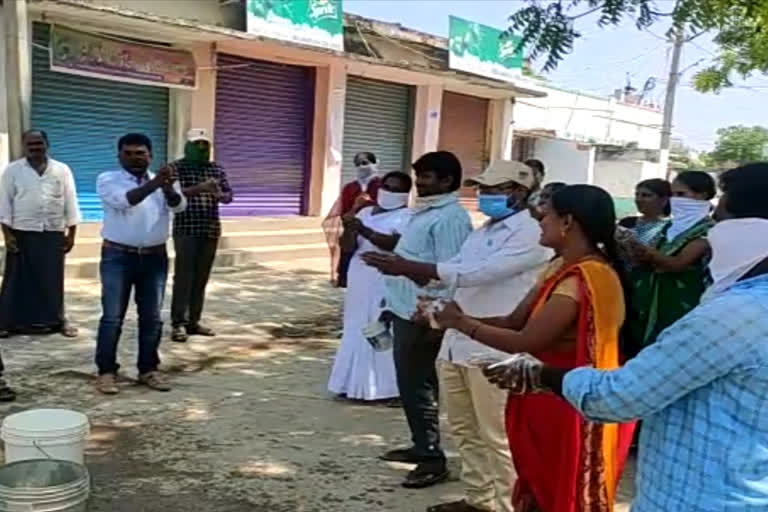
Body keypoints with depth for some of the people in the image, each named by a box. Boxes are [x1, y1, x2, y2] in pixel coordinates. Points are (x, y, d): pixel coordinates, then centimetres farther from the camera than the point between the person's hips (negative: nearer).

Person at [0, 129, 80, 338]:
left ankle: (57, 320, 17)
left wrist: (71, 233, 2)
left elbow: (70, 202, 5)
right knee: (18, 279, 3)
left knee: (53, 280, 7)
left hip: (53, 234, 1)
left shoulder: (62, 170, 4)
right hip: (22, 234, -1)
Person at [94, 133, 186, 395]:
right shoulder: (107, 180, -2)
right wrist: (154, 184, -37)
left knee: (151, 317, 8)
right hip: (118, 257, -2)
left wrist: (168, 188, -36)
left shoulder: (164, 182, 6)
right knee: (112, 317, 1)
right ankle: (106, 371, 11)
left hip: (154, 257, 3)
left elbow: (179, 206, -14)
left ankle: (148, 369, 19)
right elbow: (125, 200, -22)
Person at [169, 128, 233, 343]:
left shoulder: (216, 169, 12)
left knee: (201, 277, 7)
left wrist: (219, 195, -17)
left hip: (210, 230, 5)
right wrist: (199, 189, -28)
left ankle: (193, 321, 14)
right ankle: (178, 323, -3)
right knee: (183, 276, -7)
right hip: (186, 229, -5)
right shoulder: (176, 168, -2)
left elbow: (229, 195, 7)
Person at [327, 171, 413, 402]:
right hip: (360, 281, 7)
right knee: (357, 331, 11)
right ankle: (356, 383, 21)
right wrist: (349, 230, -11)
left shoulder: (406, 217, -5)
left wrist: (365, 231, -28)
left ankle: (387, 386, 3)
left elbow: (396, 244, -21)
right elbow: (348, 247, 10)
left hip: (387, 284, -7)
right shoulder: (365, 213, 14)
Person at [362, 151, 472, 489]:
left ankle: (433, 458, 10)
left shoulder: (450, 218, -17)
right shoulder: (425, 211, 14)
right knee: (409, 382, 17)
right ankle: (421, 446, 31)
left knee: (419, 385, -2)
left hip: (422, 315, -10)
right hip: (406, 310, 10)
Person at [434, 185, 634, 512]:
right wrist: (462, 318, -7)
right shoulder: (562, 268, 7)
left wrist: (462, 323, -16)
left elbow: (526, 342, -26)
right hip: (551, 401, 9)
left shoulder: (585, 278, -24)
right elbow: (515, 321, 4)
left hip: (572, 407, -9)